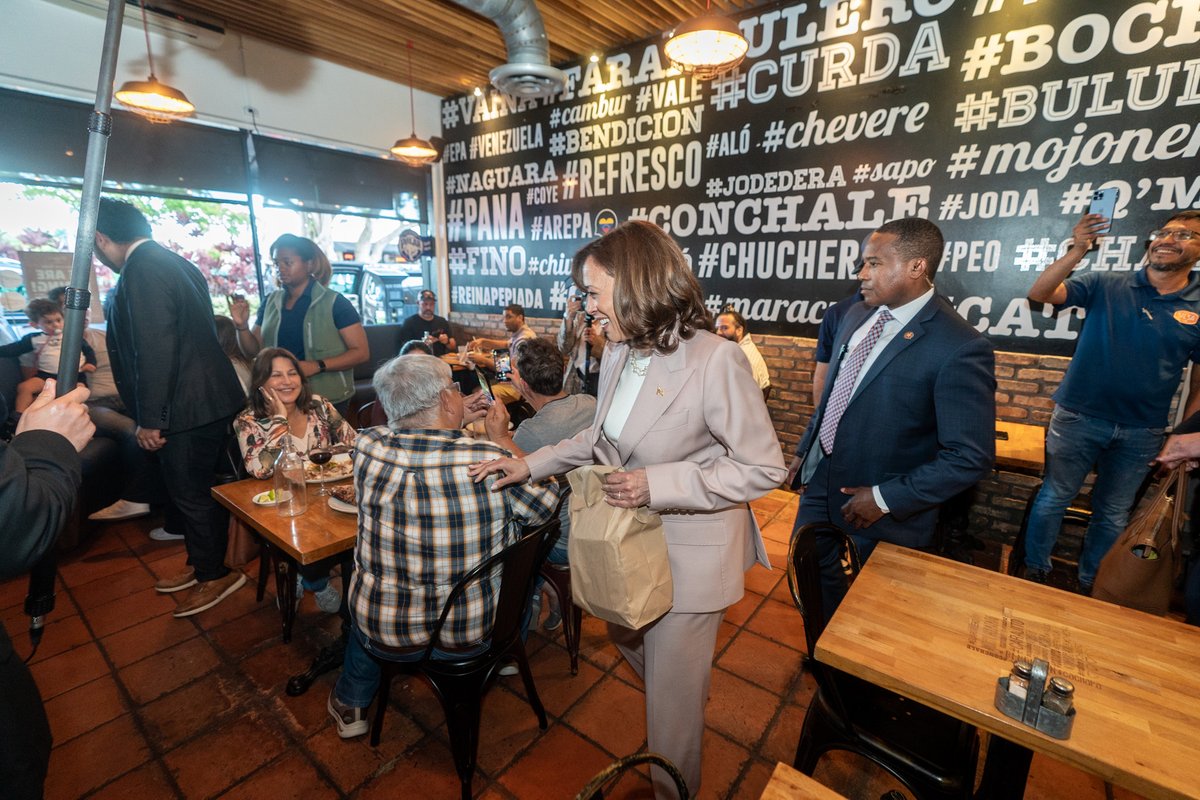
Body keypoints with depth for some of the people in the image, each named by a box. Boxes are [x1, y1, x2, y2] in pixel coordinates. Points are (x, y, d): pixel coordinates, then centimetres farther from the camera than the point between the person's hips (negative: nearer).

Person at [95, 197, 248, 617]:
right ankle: (200, 565, 35)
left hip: (189, 408, -10)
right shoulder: (171, 262, 15)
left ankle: (215, 575, 20)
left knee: (192, 495, 4)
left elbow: (155, 348, -23)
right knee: (192, 491, 20)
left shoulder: (141, 269, -16)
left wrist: (150, 419, -18)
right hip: (205, 399, 10)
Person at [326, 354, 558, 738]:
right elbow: (546, 505, -7)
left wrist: (454, 423, 9)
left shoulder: (368, 447, -19)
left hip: (384, 627, 2)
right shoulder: (491, 460, -26)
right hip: (476, 631, -1)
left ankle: (351, 704, 47)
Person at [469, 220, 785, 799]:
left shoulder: (716, 360, -26)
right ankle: (692, 681, 63)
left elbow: (764, 468, -20)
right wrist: (530, 465, 0)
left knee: (672, 691, 13)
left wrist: (659, 484, -27)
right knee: (628, 641, 30)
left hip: (690, 550, -7)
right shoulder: (619, 352, -4)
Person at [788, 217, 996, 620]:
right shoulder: (857, 315, 0)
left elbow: (972, 457, -20)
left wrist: (886, 499, -19)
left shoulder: (960, 348, -22)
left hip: (884, 505, -6)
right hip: (821, 477, 7)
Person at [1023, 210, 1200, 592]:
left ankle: (1087, 585, 34)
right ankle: (1034, 572, 26)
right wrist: (1078, 251, -30)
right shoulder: (1105, 285, -3)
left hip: (1141, 433, 2)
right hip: (1078, 418, -2)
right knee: (1053, 499, 7)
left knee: (1112, 515, 15)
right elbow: (1039, 293, -17)